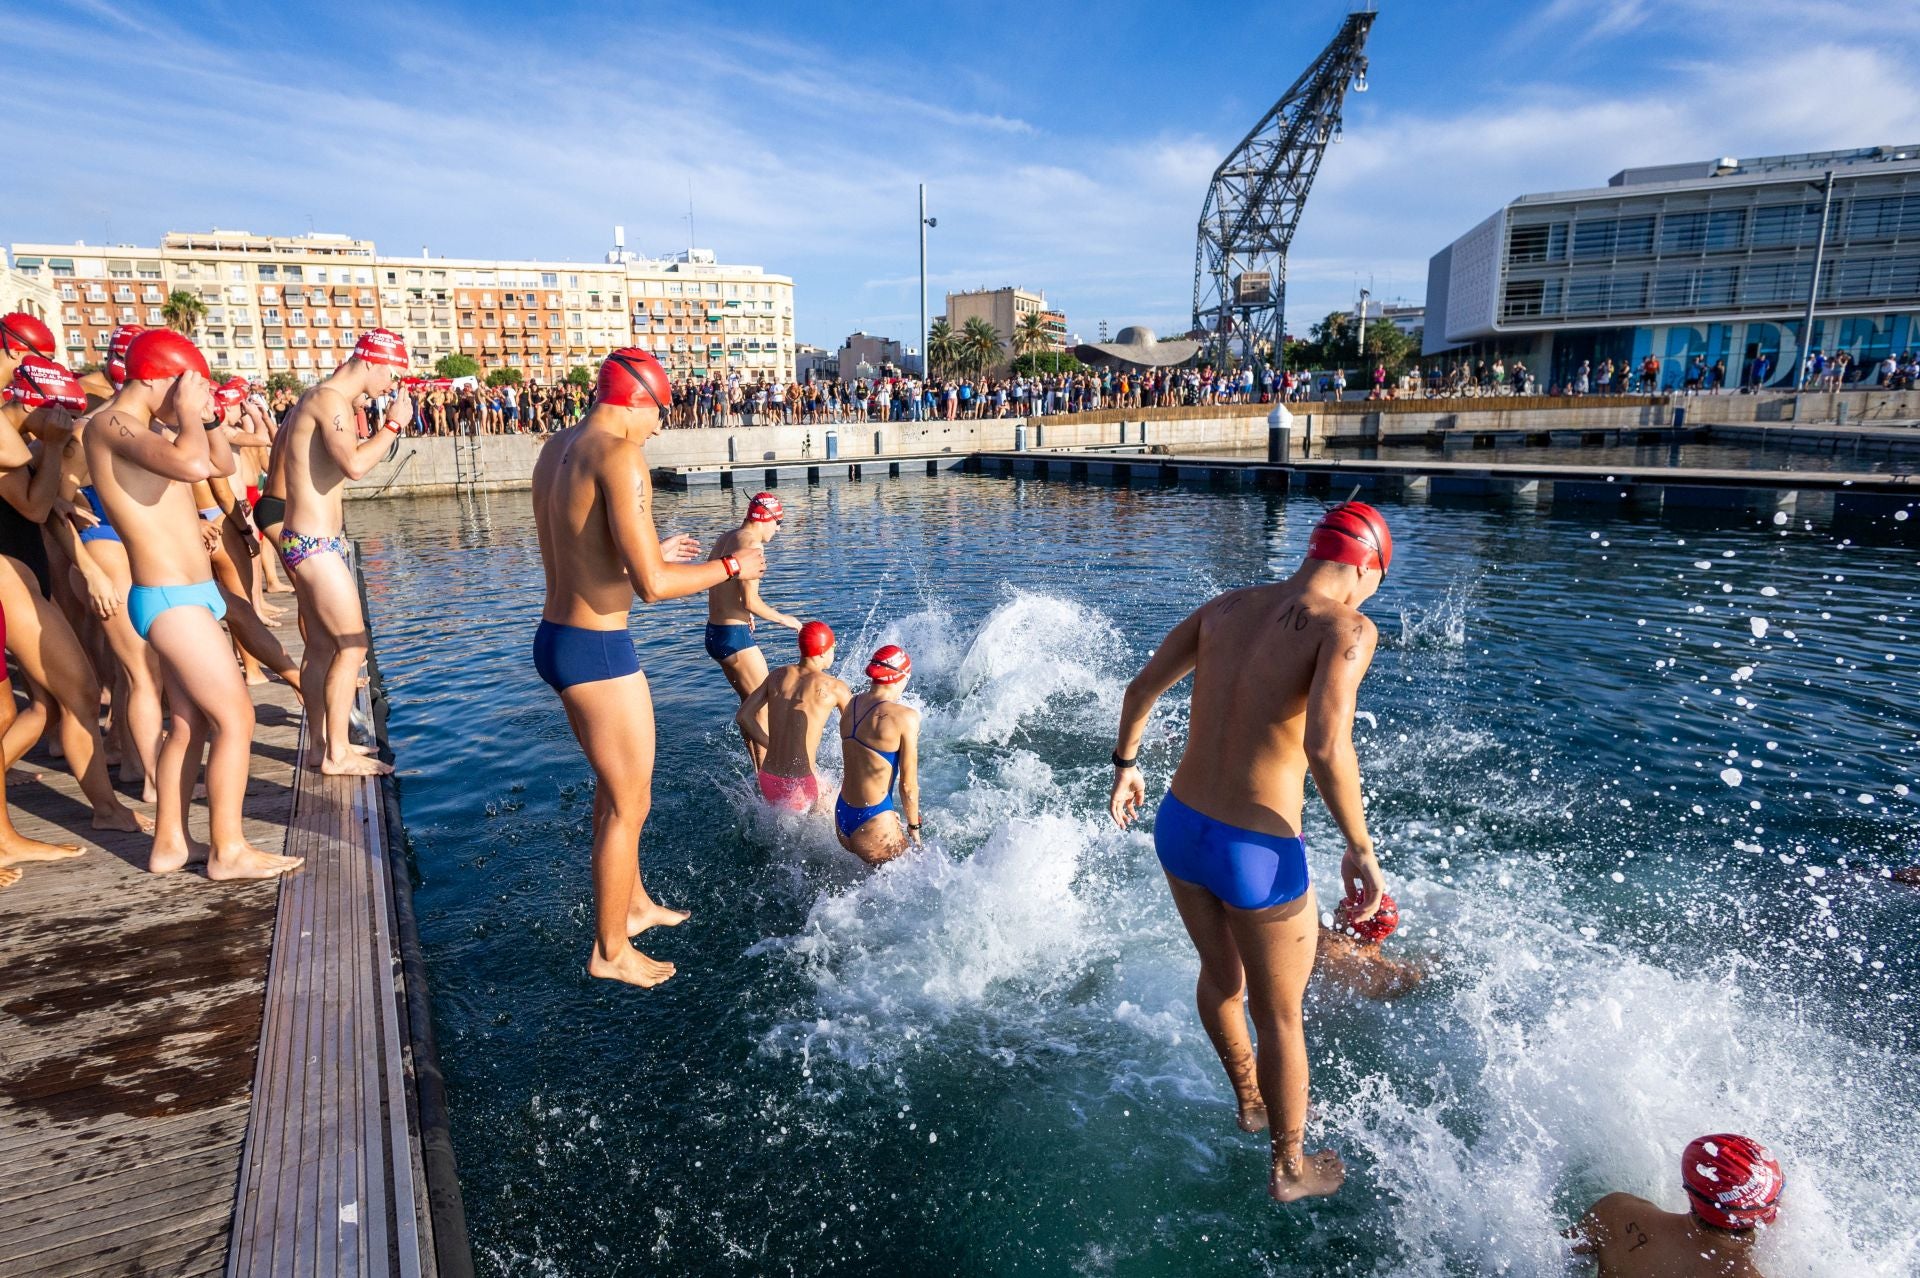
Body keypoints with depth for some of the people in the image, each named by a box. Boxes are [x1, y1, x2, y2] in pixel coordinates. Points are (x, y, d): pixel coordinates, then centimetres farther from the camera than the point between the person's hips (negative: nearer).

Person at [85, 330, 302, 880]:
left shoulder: (154, 428, 14)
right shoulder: (112, 424, -14)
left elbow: (222, 463, 23)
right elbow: (193, 465, -33)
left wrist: (205, 416, 7)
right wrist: (189, 414, -15)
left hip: (188, 595, 10)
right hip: (170, 599, -10)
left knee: (190, 724, 14)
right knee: (236, 719, -6)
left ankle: (169, 843, 23)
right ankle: (228, 850, 2)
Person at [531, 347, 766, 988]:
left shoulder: (556, 448, 9)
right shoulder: (619, 455, -19)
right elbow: (652, 585, -24)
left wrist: (650, 552, 30)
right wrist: (731, 566, -9)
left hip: (555, 640, 10)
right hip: (597, 650, -9)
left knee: (614, 784, 26)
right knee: (629, 804, 8)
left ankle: (634, 904, 44)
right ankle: (610, 952, 24)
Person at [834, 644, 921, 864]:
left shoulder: (851, 706, 4)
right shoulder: (905, 717, -15)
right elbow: (908, 785, -11)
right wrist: (914, 828, 5)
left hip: (842, 817, 7)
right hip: (873, 825, -7)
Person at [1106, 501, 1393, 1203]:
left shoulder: (1228, 605, 3)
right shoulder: (1345, 627, -16)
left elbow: (1141, 687, 10)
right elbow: (1326, 746, -31)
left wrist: (1126, 765, 25)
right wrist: (1360, 849, -17)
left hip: (1177, 829, 6)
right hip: (1257, 856, -6)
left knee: (1220, 976, 30)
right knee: (1280, 1017, 19)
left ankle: (1249, 1101, 57)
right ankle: (1290, 1168, 44)